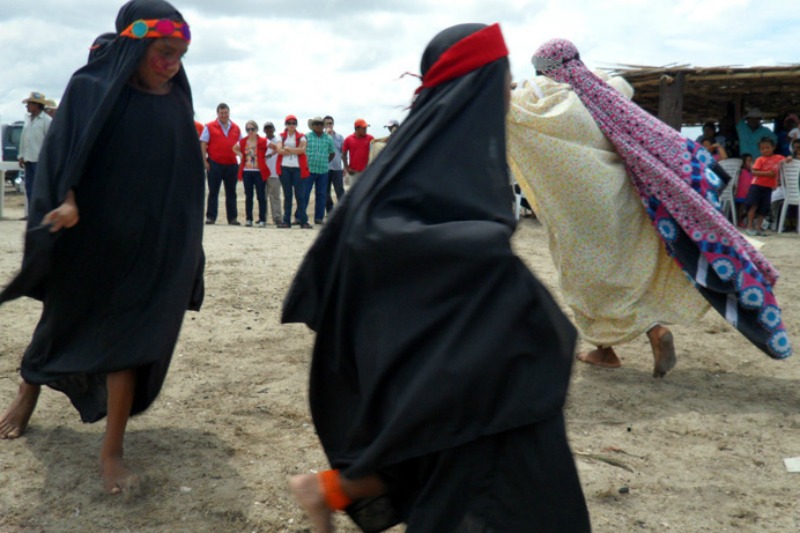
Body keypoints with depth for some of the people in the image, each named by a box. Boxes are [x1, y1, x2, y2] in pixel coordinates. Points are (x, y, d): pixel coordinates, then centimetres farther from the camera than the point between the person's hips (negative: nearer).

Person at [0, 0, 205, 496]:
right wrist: (66, 201, -33)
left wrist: (185, 252, 8)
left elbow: (187, 177, 8)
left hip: (149, 244, 2)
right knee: (66, 321, 17)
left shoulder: (176, 103, 2)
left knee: (129, 335, -3)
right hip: (89, 238, -1)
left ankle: (112, 451, 5)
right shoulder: (90, 90, -7)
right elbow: (62, 157, -13)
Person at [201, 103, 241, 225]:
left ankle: (232, 218, 10)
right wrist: (205, 161, -9)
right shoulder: (210, 127, 2)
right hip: (215, 164, -3)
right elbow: (203, 144, -1)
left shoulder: (236, 129, 12)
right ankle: (210, 217, 5)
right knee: (213, 192, 1)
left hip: (232, 164, 3)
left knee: (231, 192, 6)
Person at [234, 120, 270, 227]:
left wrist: (267, 156, -6)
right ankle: (248, 219, 12)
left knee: (261, 196, -2)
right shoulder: (243, 142, 6)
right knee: (248, 196, 7)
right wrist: (240, 155, 8)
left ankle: (262, 220, 1)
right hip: (247, 171, 3)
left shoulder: (263, 141, -4)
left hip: (260, 172, -3)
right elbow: (234, 148, 25)